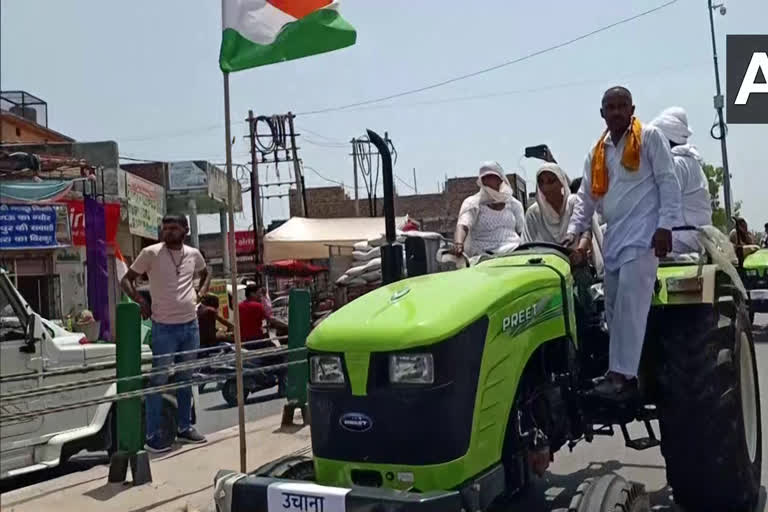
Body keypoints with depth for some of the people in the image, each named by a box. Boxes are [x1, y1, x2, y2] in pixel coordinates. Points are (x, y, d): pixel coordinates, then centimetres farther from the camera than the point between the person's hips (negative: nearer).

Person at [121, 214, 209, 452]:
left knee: (186, 380, 14)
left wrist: (201, 293, 10)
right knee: (158, 381, -1)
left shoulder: (193, 254, 6)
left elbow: (205, 274, 27)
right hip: (164, 328, -4)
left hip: (191, 326, 5)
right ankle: (153, 436, 7)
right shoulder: (151, 253, -6)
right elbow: (126, 279, 0)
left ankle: (185, 428, 26)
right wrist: (140, 300, -15)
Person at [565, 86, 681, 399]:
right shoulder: (597, 152, 17)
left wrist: (665, 225, -12)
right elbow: (586, 197, 16)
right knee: (613, 308, 7)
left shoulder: (650, 137, 2)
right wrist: (574, 230, 3)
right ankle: (619, 369, 15)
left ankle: (623, 374, -13)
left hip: (643, 235, -6)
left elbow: (668, 182, -3)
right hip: (614, 238, 7)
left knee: (630, 305, -14)